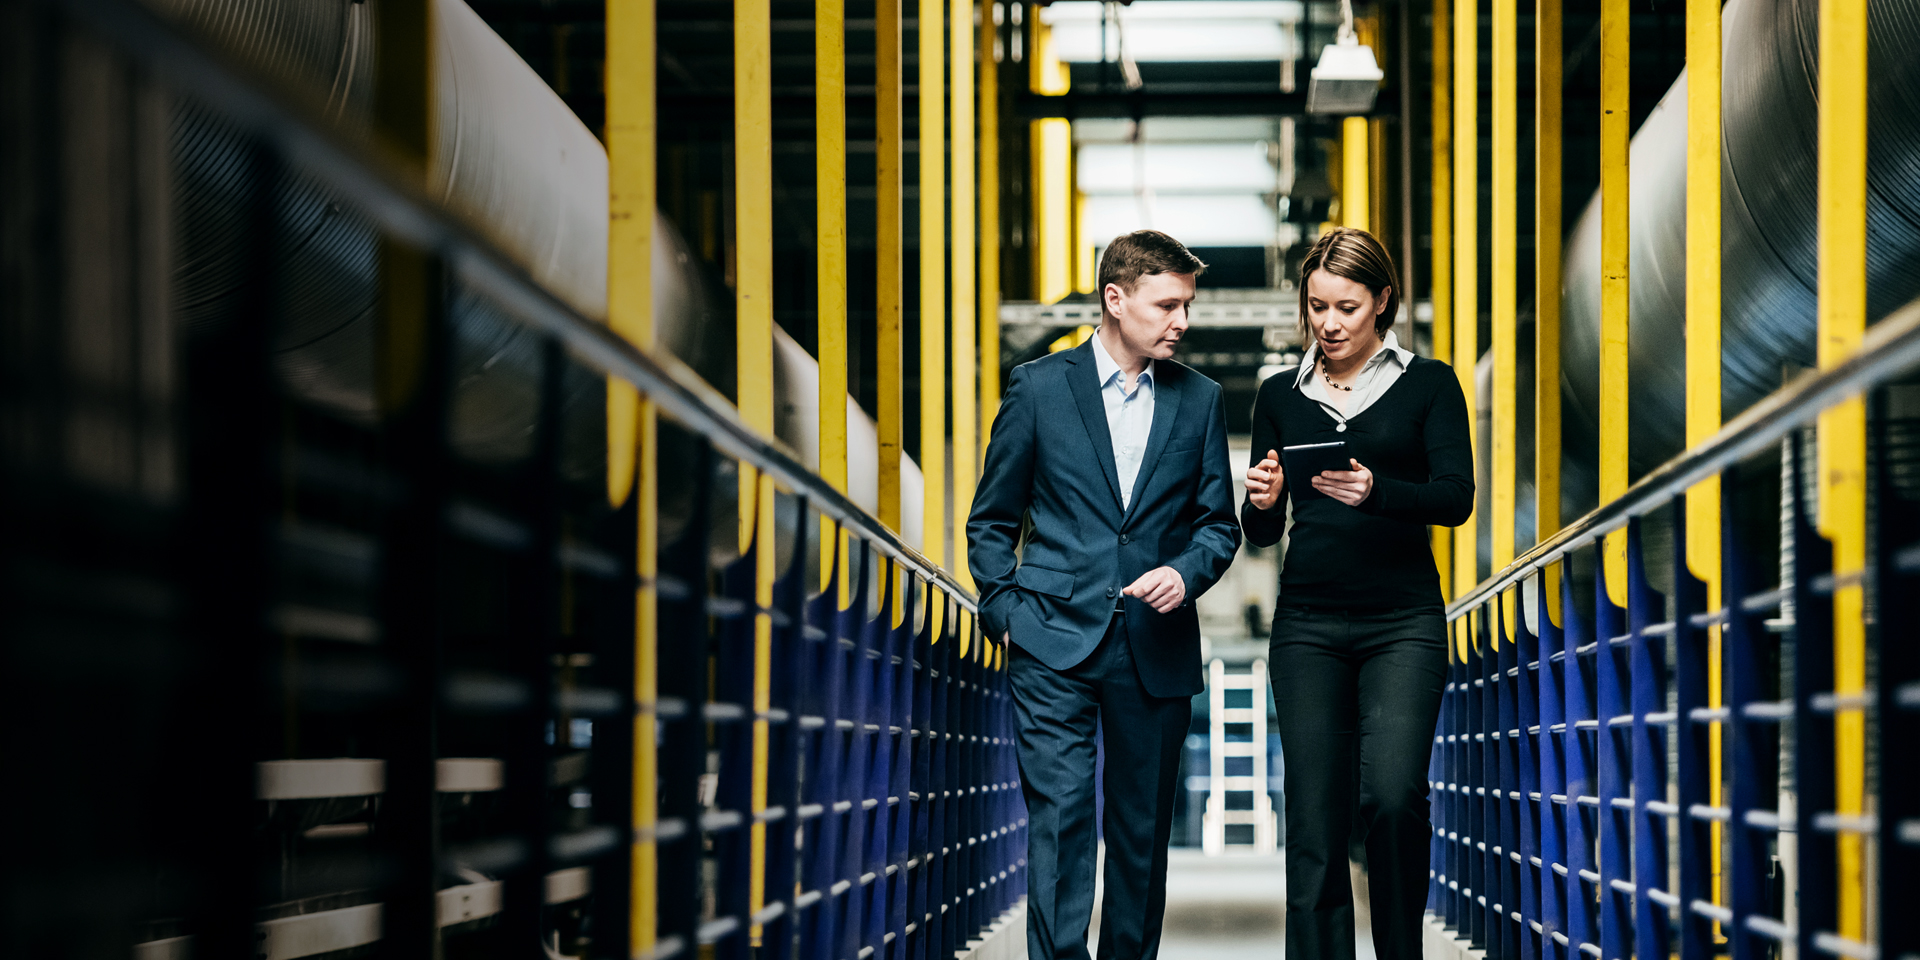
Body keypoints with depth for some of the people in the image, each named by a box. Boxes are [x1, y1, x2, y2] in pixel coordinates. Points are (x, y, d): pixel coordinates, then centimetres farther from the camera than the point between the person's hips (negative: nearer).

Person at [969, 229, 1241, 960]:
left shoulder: (1199, 401, 8)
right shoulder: (1039, 387, 1)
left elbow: (1218, 525, 12)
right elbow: (991, 521, 7)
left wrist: (1185, 572, -9)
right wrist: (1005, 612, -2)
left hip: (1156, 648, 3)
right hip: (1055, 644, -3)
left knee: (1144, 829, 8)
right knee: (1060, 812, -12)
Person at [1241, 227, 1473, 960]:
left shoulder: (1427, 384, 4)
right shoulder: (1280, 395, 12)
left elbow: (1456, 498, -8)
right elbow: (1262, 534, 10)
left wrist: (1377, 491, -25)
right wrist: (1261, 503, -13)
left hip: (1402, 623, -2)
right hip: (1307, 626, 3)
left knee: (1392, 794, -20)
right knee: (1314, 818, -2)